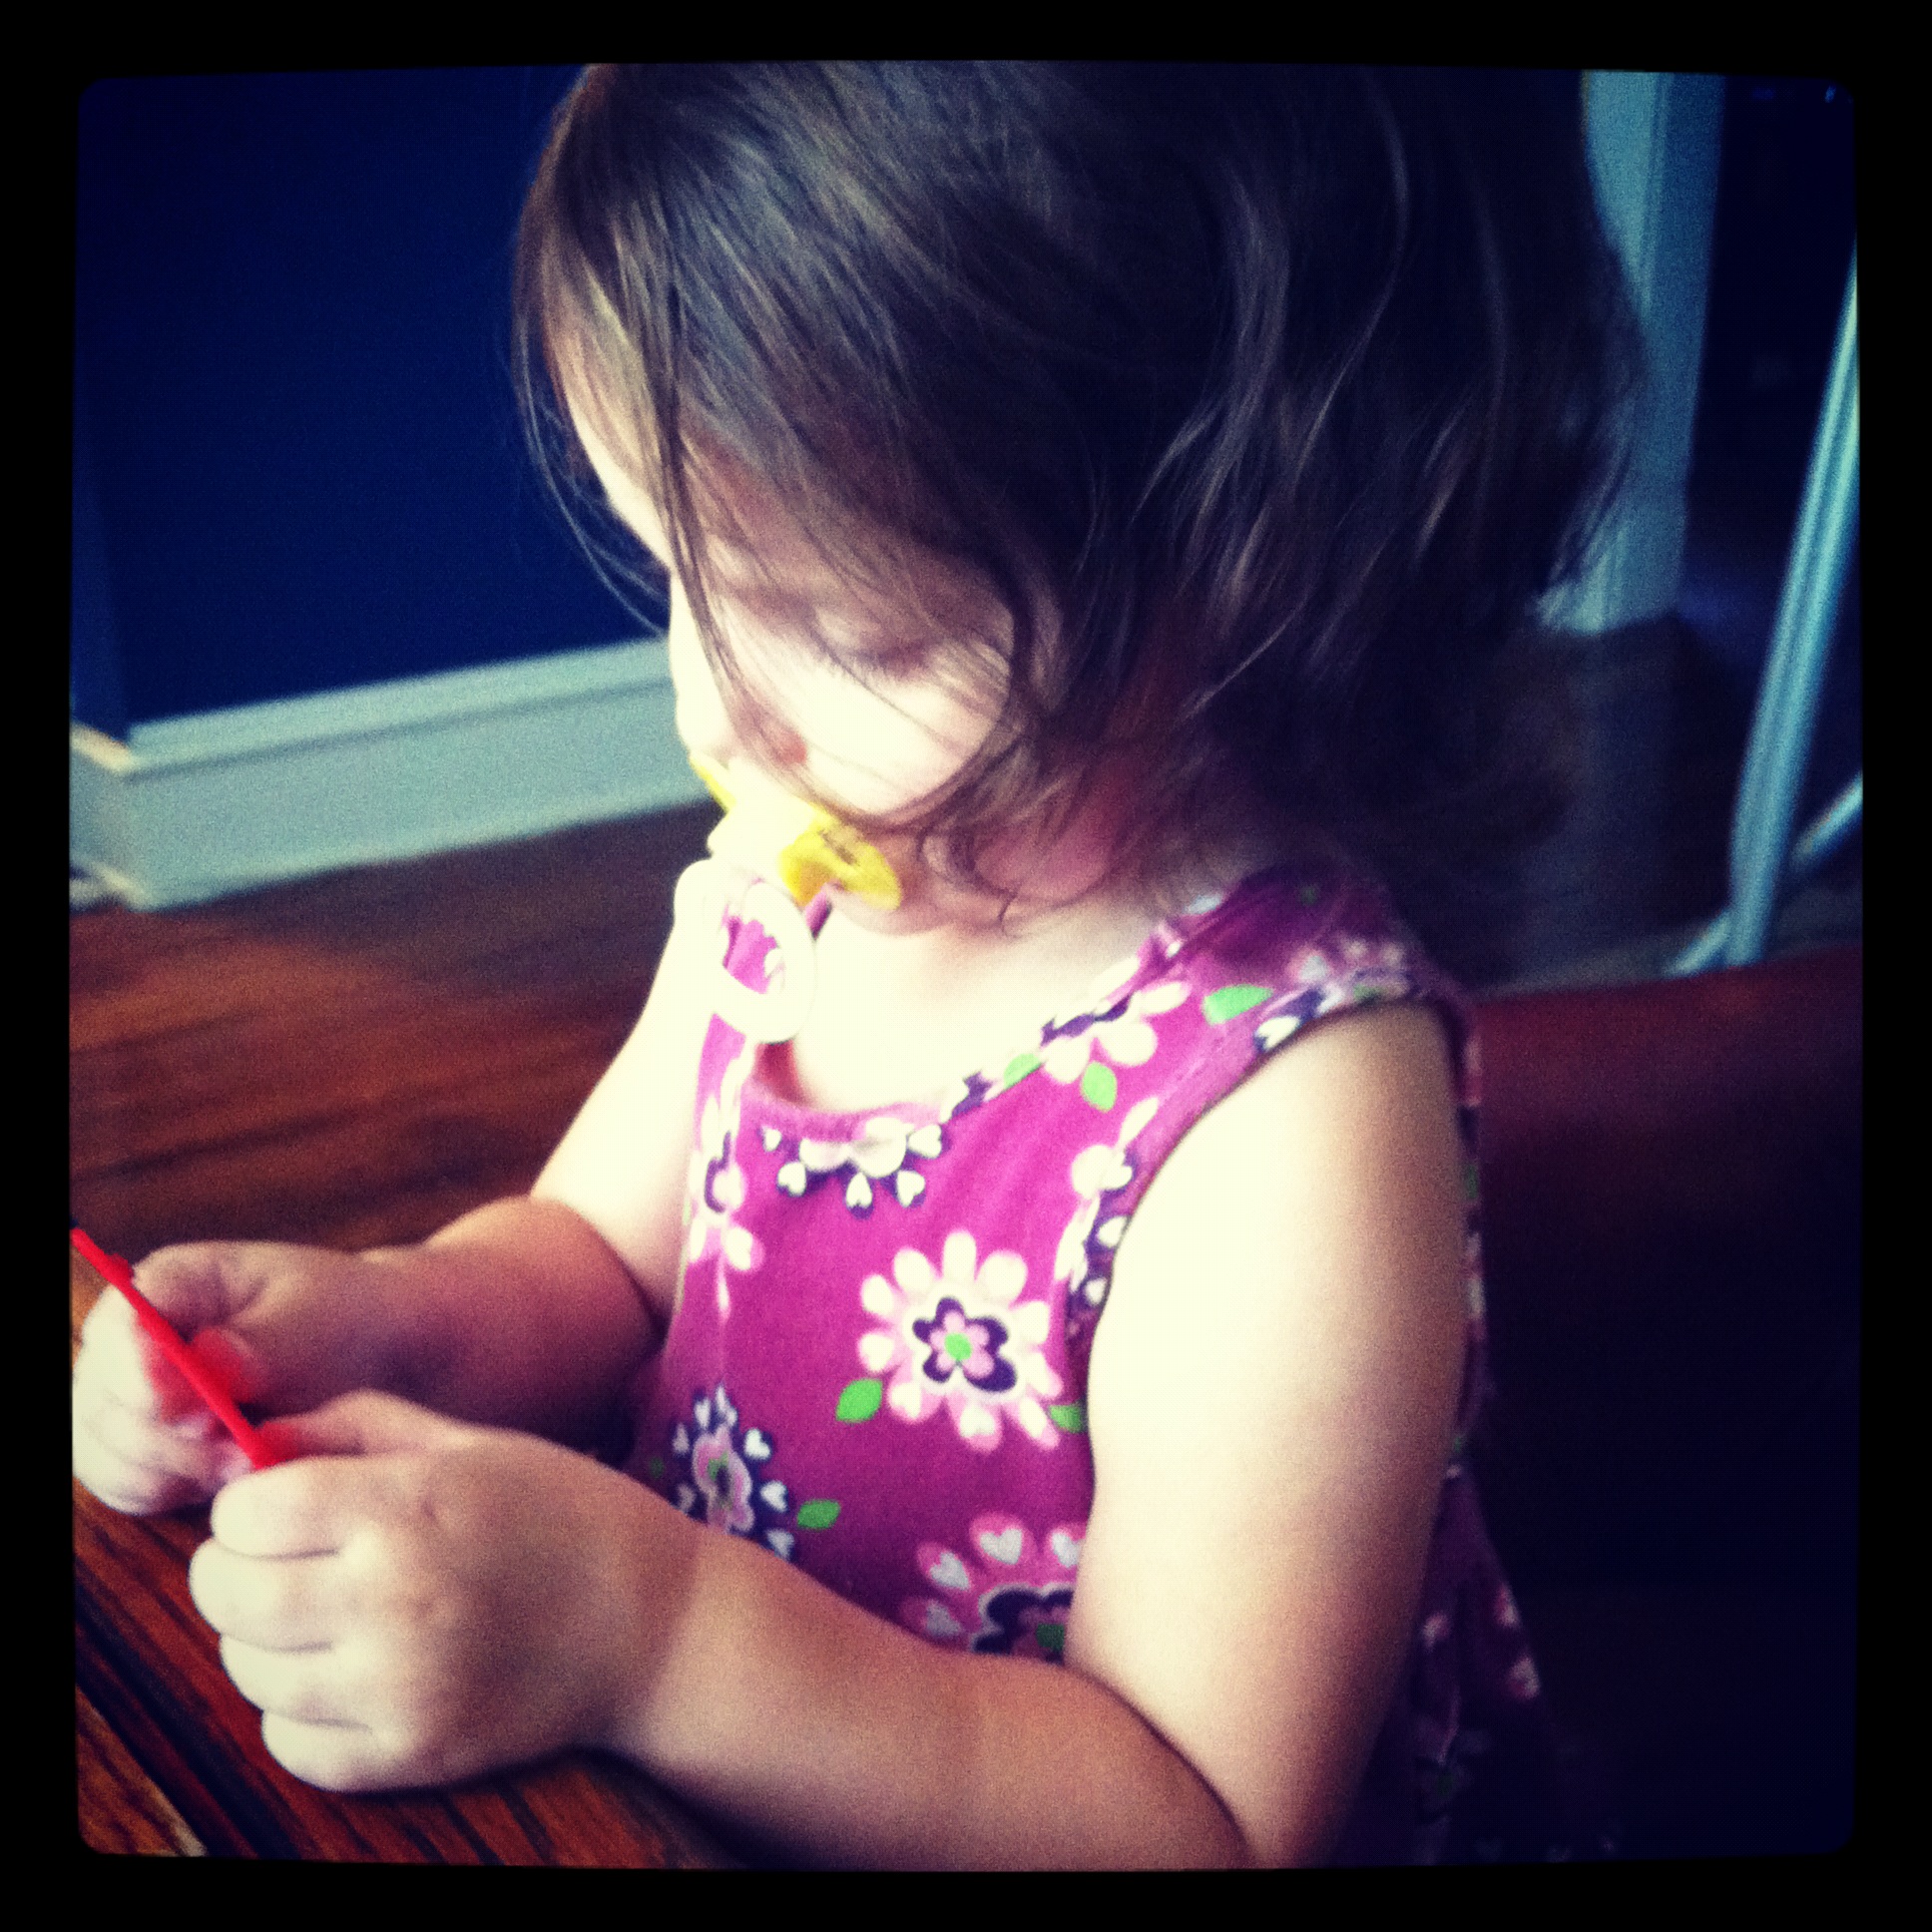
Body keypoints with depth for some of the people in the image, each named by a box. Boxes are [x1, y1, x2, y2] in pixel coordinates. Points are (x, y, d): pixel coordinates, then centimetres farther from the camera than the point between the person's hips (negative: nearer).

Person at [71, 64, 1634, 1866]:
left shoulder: (1291, 1115, -29)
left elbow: (1201, 1824, -24)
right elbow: (593, 1262, 8)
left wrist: (642, 1635, -34)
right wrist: (374, 1322, -14)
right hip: (696, 1767, 7)